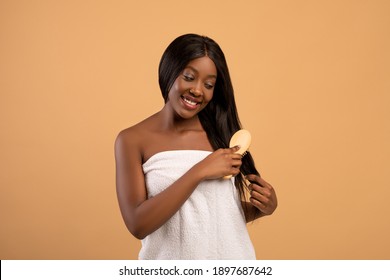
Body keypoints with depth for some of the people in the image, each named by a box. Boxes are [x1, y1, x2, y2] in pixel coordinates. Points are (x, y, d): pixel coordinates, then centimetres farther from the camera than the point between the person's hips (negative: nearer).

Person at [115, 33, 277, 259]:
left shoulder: (221, 132, -5)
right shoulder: (133, 140, -9)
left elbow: (230, 211, 6)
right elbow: (138, 224, -18)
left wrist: (262, 208, -13)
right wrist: (199, 172, -21)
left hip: (231, 258, 2)